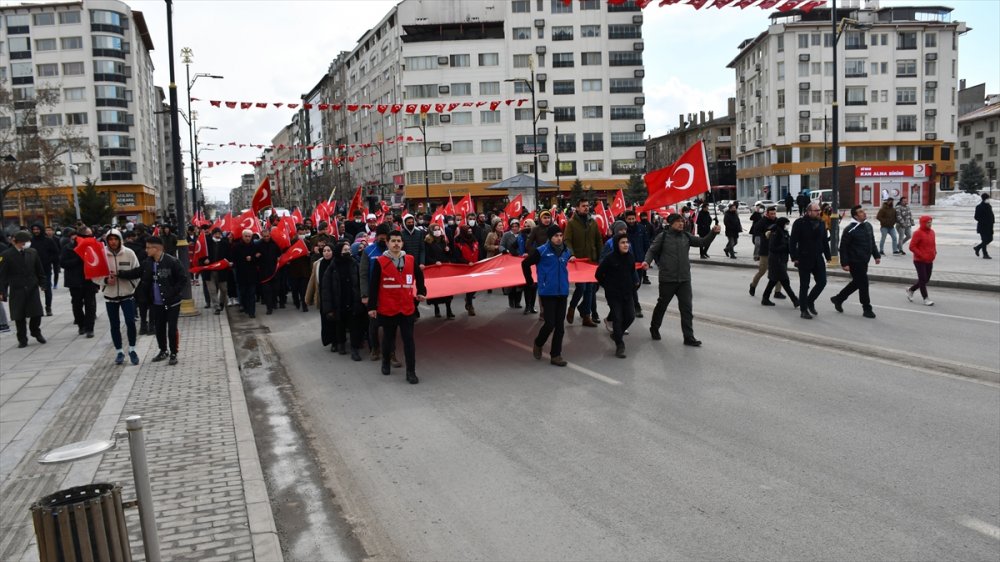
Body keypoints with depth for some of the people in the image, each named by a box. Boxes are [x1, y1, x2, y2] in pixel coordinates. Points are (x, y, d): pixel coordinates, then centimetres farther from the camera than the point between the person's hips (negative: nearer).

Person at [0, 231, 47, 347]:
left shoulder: (32, 252, 4)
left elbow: (39, 270, 11)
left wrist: (42, 283, 8)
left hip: (33, 288, 2)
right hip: (16, 290, -2)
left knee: (36, 313, 4)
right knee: (19, 316, 3)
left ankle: (36, 332, 30)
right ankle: (22, 339, 16)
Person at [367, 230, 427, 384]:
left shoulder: (411, 260, 2)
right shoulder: (380, 262, -6)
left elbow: (419, 277, 20)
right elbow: (373, 286, -5)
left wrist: (422, 292, 11)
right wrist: (371, 307, -5)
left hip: (407, 308, 2)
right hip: (387, 309, -1)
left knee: (409, 339, 0)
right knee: (388, 338, 15)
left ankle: (411, 372, 5)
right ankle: (385, 363, 39)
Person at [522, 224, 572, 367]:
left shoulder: (567, 251, 5)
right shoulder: (541, 251, -9)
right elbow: (525, 264, 1)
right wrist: (530, 281, 5)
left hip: (562, 292, 5)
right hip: (547, 293, -5)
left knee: (560, 326, 6)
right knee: (550, 324, -6)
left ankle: (555, 355, 15)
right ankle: (538, 343, 24)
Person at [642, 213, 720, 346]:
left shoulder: (686, 236, 6)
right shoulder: (663, 236, -5)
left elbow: (703, 242, 8)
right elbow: (652, 250, 0)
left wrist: (713, 233, -7)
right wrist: (647, 261, -19)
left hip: (685, 279, 3)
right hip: (667, 279, -3)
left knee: (686, 308, 1)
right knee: (662, 305, 13)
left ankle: (689, 337, 6)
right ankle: (654, 328, 35)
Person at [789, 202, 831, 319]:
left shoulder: (821, 223, 8)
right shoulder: (799, 223, -10)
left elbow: (825, 241, 15)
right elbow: (793, 241, -11)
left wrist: (827, 256, 11)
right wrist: (794, 258, -16)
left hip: (818, 259, 5)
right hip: (804, 260, -5)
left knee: (822, 282, 0)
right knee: (804, 286, 2)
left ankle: (810, 301, 23)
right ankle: (804, 310, 12)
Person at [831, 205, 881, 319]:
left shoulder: (868, 226, 8)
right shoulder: (850, 230, -16)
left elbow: (872, 243, 19)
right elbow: (843, 247, -15)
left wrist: (876, 255, 13)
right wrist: (845, 263, -18)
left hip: (864, 262, 8)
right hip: (855, 262, -8)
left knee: (857, 283, 18)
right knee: (863, 284, -3)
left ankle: (838, 299, 34)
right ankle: (867, 309, 9)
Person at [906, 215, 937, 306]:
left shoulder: (931, 232, 9)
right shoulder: (918, 233, -14)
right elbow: (912, 247, -16)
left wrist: (934, 253, 6)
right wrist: (921, 255, -18)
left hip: (929, 261, 8)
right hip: (920, 261, -8)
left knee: (926, 279, 11)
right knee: (923, 279, -4)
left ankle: (910, 290, 29)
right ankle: (925, 299, 3)